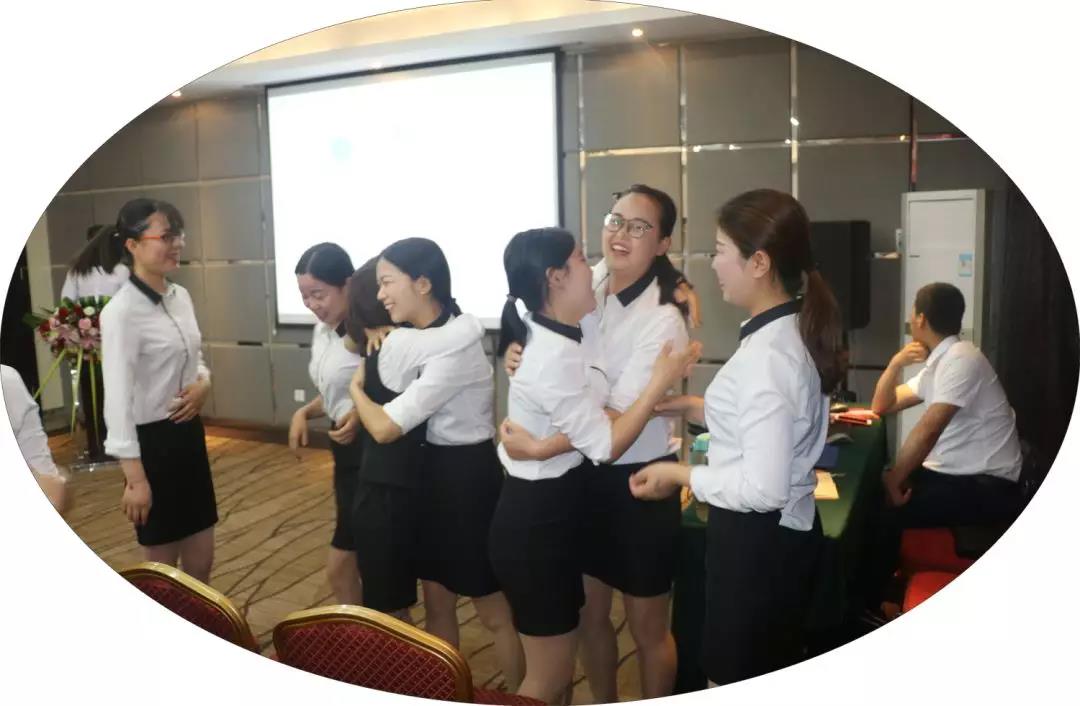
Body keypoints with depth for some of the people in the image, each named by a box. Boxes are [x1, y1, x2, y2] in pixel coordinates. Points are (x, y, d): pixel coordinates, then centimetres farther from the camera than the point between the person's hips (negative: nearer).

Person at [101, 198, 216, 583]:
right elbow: (118, 397, -20)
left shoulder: (181, 296, 5)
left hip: (189, 433, 7)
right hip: (152, 441, -7)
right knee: (162, 570, 9)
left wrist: (204, 382, -6)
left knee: (201, 563, 16)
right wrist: (134, 477, -21)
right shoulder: (121, 312, -18)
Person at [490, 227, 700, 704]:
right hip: (539, 522, -10)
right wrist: (659, 381, -16)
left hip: (547, 512, 10)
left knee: (558, 664, 24)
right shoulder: (557, 357, -26)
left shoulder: (550, 338, 5)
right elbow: (604, 446, -21)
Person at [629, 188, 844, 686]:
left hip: (758, 543, -9)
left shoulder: (768, 354, -27)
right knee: (768, 676, 26)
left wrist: (680, 475, -15)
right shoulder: (787, 334, 3)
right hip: (777, 534, 9)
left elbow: (764, 487, -28)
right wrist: (695, 408, 7)